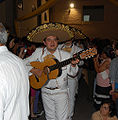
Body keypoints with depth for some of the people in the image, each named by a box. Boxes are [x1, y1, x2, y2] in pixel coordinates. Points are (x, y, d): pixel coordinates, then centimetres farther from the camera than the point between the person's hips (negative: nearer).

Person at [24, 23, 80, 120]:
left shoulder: (66, 55, -8)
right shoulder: (39, 52, -4)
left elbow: (72, 73, -3)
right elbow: (25, 63, 0)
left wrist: (73, 65, -23)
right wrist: (34, 70, -16)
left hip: (61, 92, -2)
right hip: (46, 92, 2)